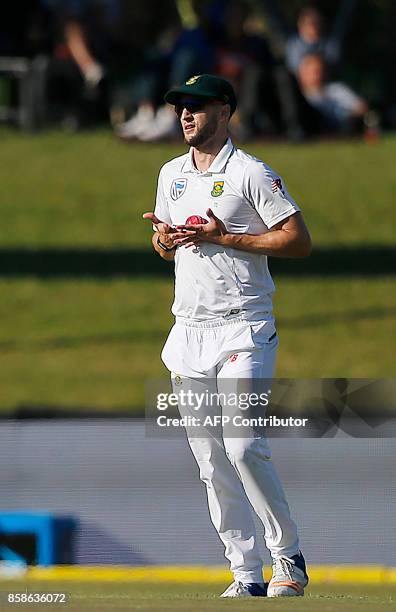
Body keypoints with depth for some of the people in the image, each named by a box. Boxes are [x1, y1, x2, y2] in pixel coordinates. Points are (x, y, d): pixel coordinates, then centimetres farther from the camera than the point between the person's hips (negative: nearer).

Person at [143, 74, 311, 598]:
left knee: (243, 446, -16)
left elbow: (299, 241, -11)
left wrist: (224, 237, -16)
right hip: (189, 331, 7)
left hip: (242, 329, -7)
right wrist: (164, 238, 1)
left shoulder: (250, 173, -6)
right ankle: (246, 573, 7)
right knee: (210, 459, 3)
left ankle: (289, 556, -2)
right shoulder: (171, 174, 15)